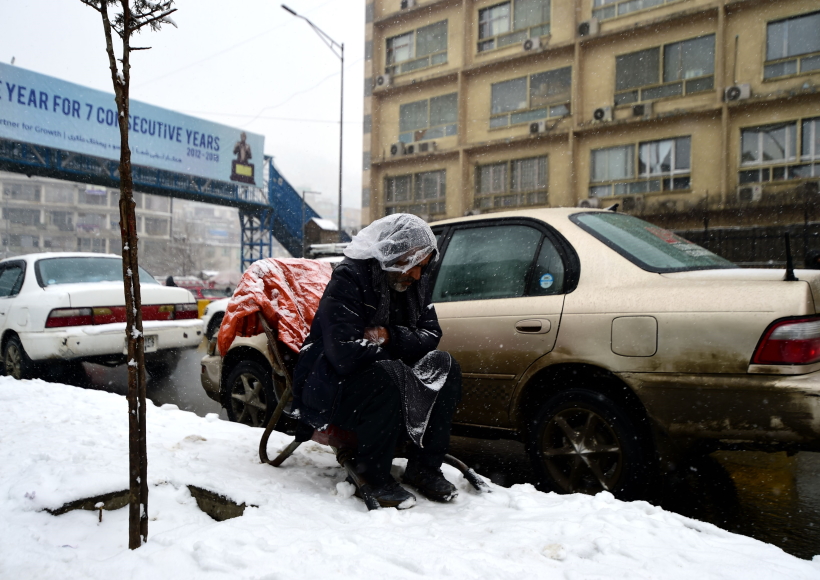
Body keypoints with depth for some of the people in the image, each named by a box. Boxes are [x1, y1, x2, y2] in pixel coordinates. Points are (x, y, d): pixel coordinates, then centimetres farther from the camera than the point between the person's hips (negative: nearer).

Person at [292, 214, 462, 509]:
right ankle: (372, 475, -16)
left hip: (387, 374, 7)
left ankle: (424, 468, -5)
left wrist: (391, 337, -17)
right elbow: (345, 354, -30)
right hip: (332, 389, -7)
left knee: (445, 366, -13)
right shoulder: (348, 281, -20)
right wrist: (393, 354, -16)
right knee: (386, 378, -36)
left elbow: (431, 333, 2)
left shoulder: (415, 283, 4)